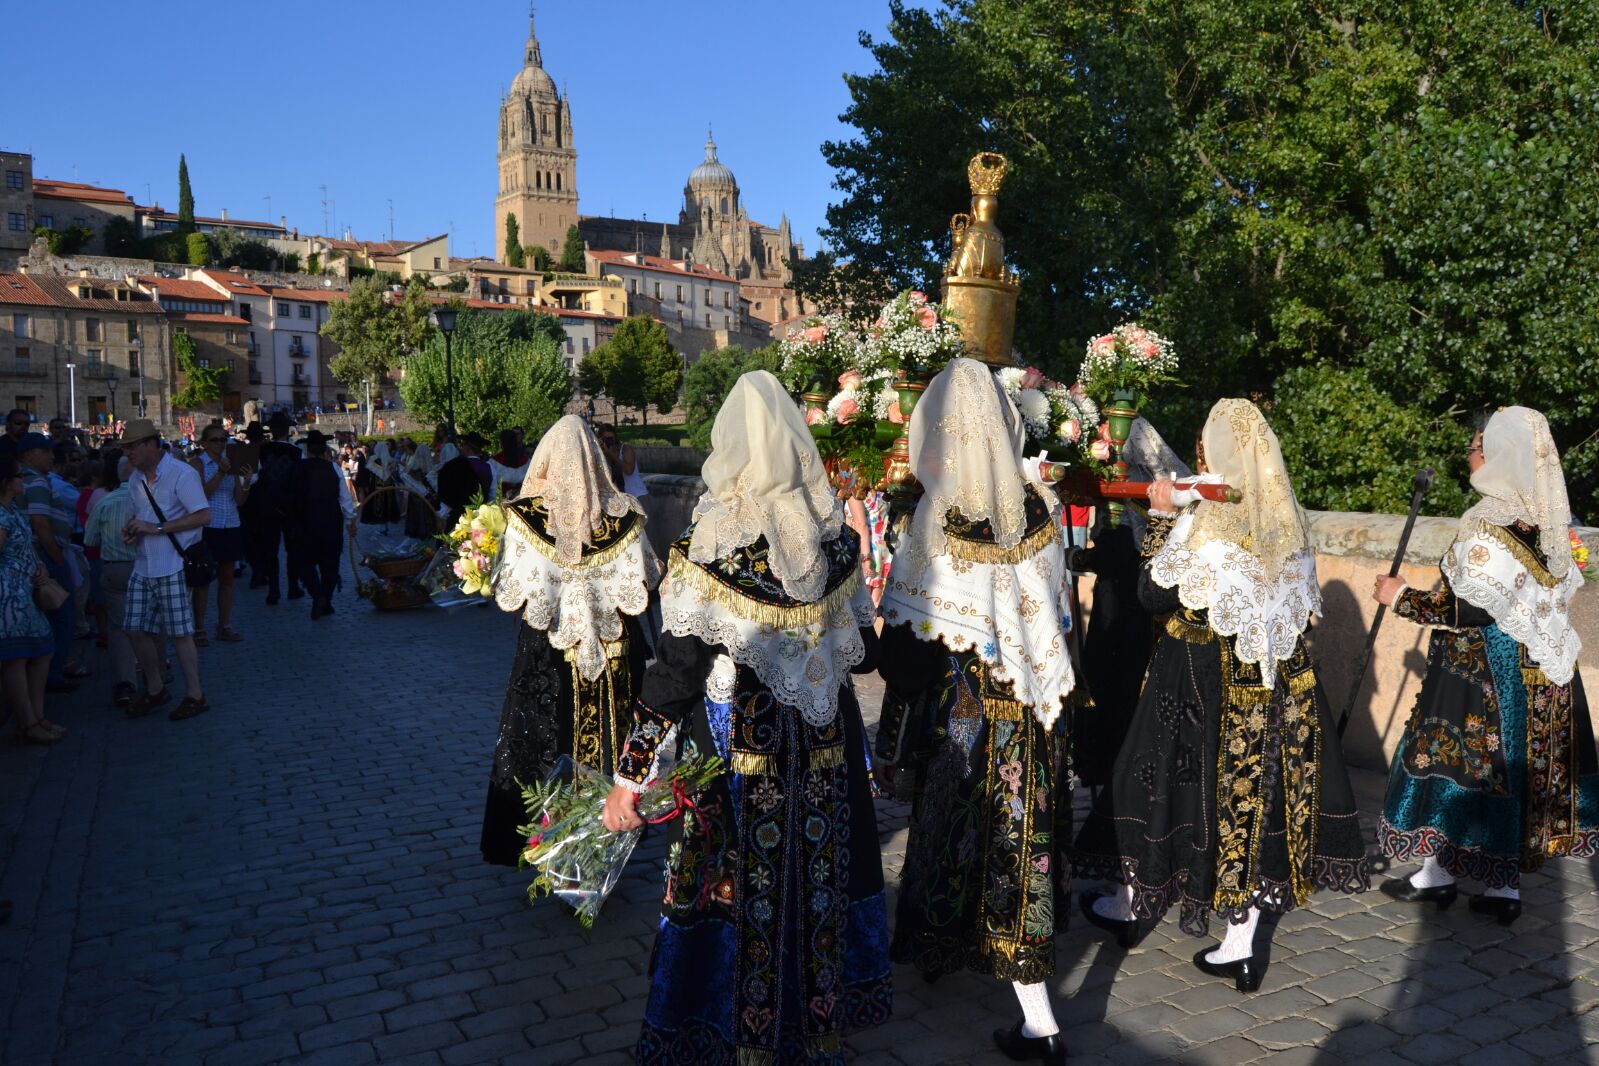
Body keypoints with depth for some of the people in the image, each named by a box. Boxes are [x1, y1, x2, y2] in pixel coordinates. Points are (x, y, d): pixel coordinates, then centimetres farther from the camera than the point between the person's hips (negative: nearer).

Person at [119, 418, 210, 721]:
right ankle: (155, 689, 26)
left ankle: (195, 695, 9)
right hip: (143, 567, 8)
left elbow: (203, 516, -17)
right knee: (136, 630, 8)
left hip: (174, 568, -8)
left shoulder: (181, 474, -11)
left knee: (178, 633, -3)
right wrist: (132, 531, 0)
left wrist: (157, 528, -19)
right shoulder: (135, 479, 13)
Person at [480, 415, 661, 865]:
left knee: (542, 742, 12)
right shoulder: (624, 515, -7)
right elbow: (644, 584, -3)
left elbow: (511, 594, -10)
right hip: (615, 654, 2)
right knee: (609, 733, 16)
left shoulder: (526, 515, -12)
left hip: (548, 656, -1)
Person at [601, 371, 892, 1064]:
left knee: (737, 891, 11)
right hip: (824, 748, 4)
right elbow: (860, 649, 6)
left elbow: (676, 674, -18)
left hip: (736, 753, -4)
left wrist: (629, 777, -11)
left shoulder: (710, 549, -17)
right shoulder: (837, 539, -4)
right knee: (819, 883, 18)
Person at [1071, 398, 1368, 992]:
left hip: (1203, 683, -5)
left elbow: (1154, 596, -12)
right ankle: (1240, 946, 17)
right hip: (1277, 684, 5)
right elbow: (1300, 604, 10)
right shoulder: (1289, 524, 1)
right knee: (1258, 786, 10)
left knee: (1186, 780, 11)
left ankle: (1130, 906, 31)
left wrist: (1160, 518, -7)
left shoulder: (1201, 526, -18)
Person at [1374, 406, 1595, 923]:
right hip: (1538, 668, 8)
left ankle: (1438, 873, 17)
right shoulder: (1542, 519, 3)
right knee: (1509, 763, 13)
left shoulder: (1488, 525, -21)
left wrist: (1401, 597, -8)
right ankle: (1504, 886, 21)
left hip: (1481, 668, -8)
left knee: (1457, 759, 5)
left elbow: (1464, 610, -20)